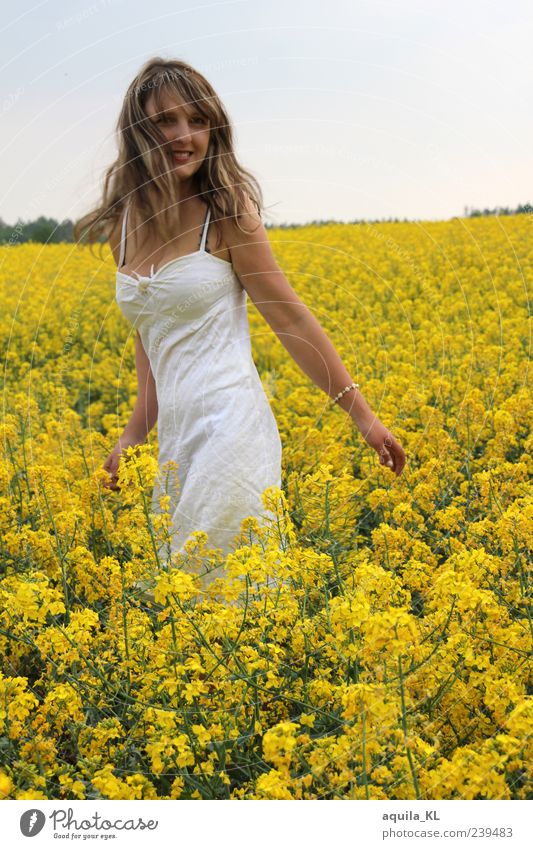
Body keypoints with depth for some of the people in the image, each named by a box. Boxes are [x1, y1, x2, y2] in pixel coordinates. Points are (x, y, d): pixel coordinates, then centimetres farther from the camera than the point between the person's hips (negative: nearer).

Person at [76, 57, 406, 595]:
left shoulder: (226, 208, -4)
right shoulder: (124, 222, 12)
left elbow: (289, 317, -2)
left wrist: (361, 414, -1)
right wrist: (135, 435, 17)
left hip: (229, 427, -6)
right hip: (175, 437, 6)